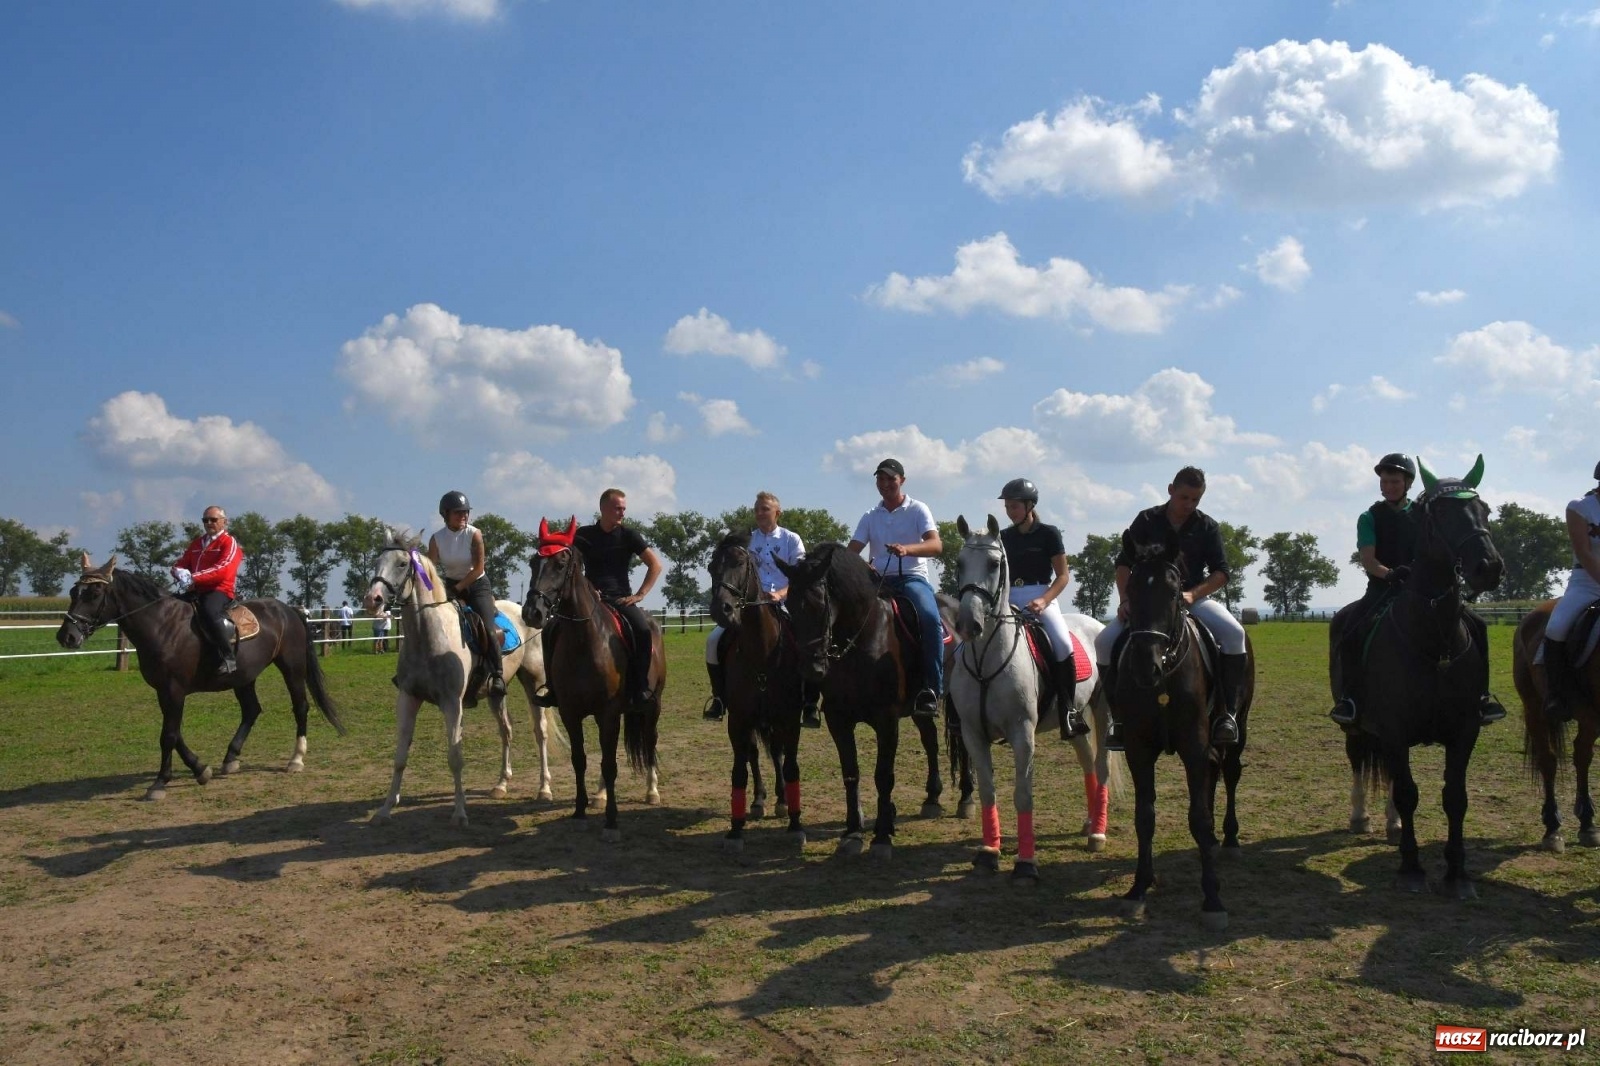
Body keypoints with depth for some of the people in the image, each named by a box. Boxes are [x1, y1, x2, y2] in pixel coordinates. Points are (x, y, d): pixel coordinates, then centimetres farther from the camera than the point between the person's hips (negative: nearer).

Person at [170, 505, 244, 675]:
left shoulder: (229, 542, -1)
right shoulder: (196, 543, 21)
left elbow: (222, 570, -15)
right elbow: (180, 563, 18)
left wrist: (194, 578, -23)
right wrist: (180, 572, -8)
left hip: (219, 590, -8)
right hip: (195, 590, 8)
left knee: (209, 613, -37)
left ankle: (229, 657, -33)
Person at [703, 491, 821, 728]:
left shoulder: (791, 539, 7)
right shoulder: (747, 540, 13)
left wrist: (781, 593, -22)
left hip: (784, 605, -2)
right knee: (715, 640, -18)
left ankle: (810, 705, -15)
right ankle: (719, 699, 0)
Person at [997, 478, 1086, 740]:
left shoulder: (1049, 534, 3)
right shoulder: (1004, 537, 13)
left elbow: (1063, 576, 0)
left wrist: (1043, 601, -16)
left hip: (1042, 598, -3)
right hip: (1010, 601, 4)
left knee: (1063, 644, -29)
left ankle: (1067, 710, -18)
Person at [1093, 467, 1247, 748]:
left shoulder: (1207, 526, 3)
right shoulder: (1147, 520, 2)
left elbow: (1221, 572, -1)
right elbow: (1124, 563, 3)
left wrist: (1193, 594, -18)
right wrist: (1125, 600, -11)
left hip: (1194, 597, 0)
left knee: (1234, 633, -29)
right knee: (1105, 641, -20)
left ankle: (1228, 712, -20)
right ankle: (1118, 715, -8)